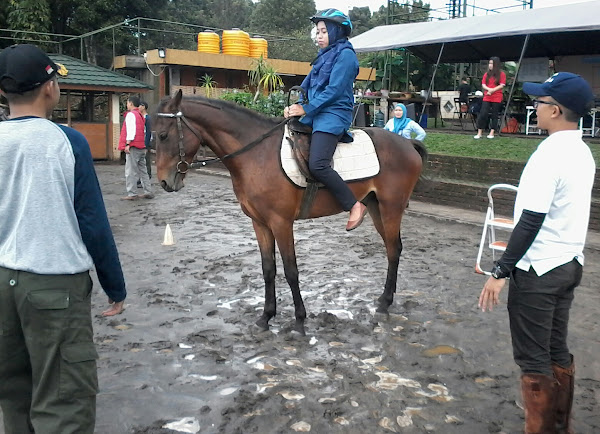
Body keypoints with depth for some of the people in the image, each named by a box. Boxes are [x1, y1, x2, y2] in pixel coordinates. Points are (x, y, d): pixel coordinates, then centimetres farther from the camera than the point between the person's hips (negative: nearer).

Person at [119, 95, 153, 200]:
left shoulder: (131, 114, -6)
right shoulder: (140, 115, 21)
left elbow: (131, 129, -16)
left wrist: (127, 144, -20)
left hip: (133, 147, -9)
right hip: (142, 146, 9)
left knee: (130, 171, -6)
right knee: (142, 170, 12)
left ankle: (132, 194, -6)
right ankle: (148, 192, 12)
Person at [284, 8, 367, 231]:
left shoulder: (345, 54, -5)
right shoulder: (325, 56, 20)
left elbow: (333, 91, -14)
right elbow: (307, 86, 17)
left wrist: (305, 109, -16)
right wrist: (296, 106, -1)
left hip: (333, 116, -10)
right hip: (315, 114, 10)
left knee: (317, 164, -25)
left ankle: (355, 205, -14)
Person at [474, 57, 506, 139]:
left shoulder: (501, 74, 2)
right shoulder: (487, 74, 11)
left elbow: (502, 85, -5)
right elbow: (483, 85, 5)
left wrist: (492, 90, -14)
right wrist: (489, 89, -14)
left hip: (497, 98, -2)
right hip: (487, 98, 2)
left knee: (494, 115, 3)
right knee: (483, 114, -6)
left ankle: (492, 133, 9)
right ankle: (479, 133, -2)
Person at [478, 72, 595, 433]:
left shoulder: (549, 154, -20)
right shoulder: (583, 152, 8)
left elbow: (531, 223, -24)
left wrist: (500, 272, -20)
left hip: (538, 270, -9)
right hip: (569, 265, 9)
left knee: (533, 359, 4)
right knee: (558, 352, 19)